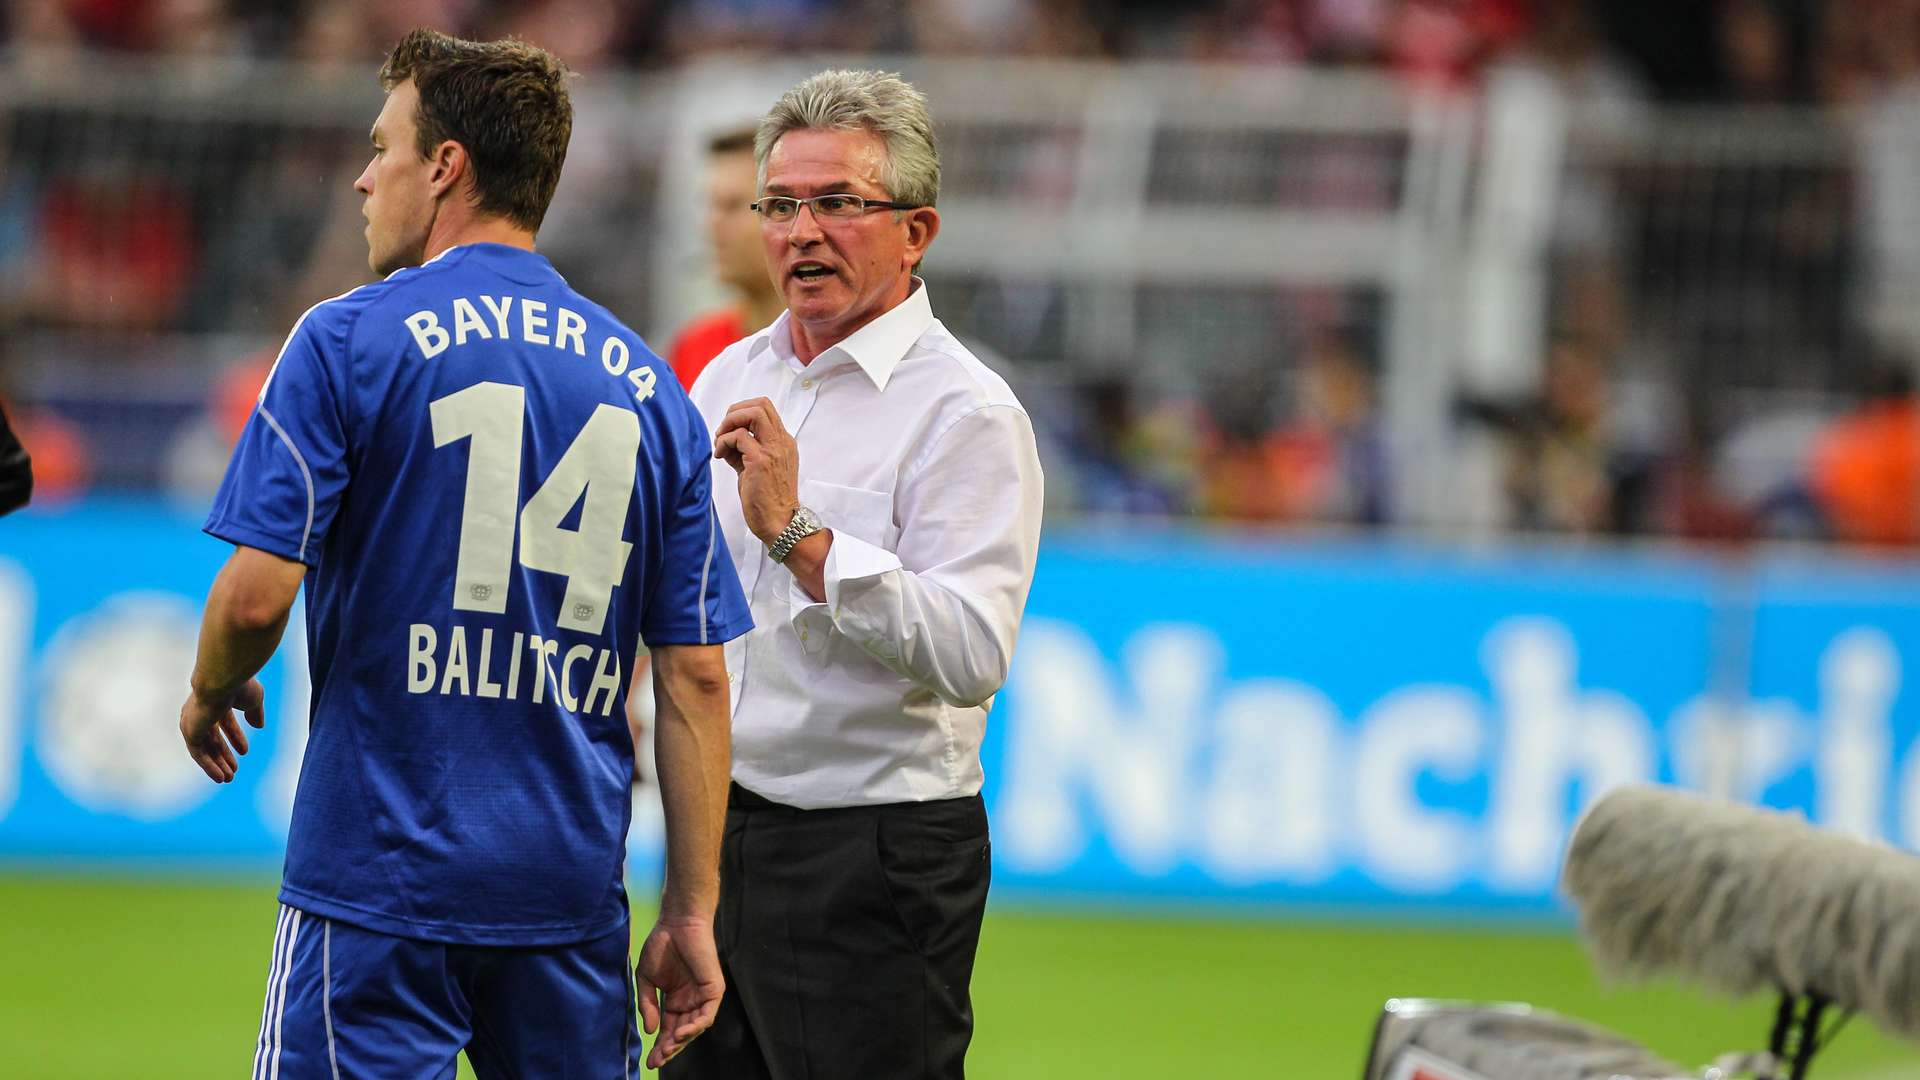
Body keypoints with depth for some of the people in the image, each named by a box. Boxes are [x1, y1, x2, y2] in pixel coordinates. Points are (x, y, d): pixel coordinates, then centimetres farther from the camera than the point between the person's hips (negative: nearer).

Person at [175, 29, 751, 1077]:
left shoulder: (349, 341, -5)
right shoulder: (646, 384, 9)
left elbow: (258, 592, -12)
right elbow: (696, 675, 7)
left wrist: (211, 694, 11)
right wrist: (692, 911, 10)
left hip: (380, 879, -4)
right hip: (573, 890, 4)